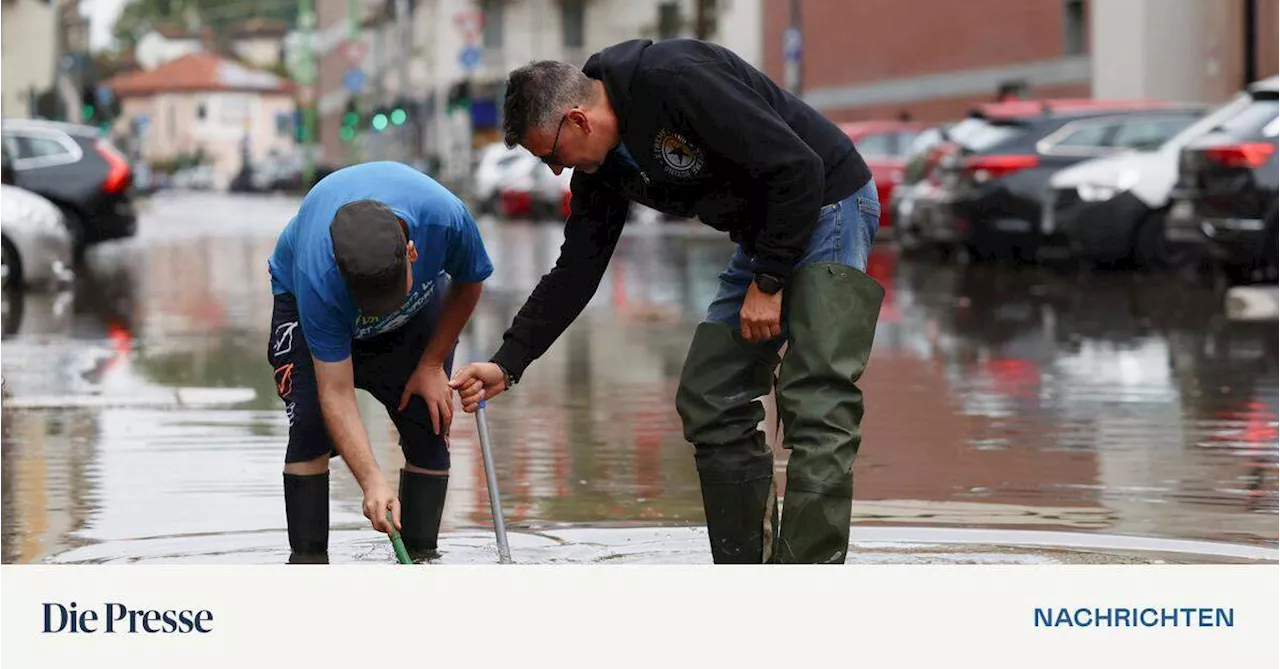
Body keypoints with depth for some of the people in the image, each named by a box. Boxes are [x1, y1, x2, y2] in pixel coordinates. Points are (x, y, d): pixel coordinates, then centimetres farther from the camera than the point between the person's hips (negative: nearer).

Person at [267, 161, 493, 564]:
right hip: (301, 298, -2)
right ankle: (306, 563, -10)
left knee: (430, 423, -10)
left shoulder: (446, 218, -39)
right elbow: (336, 394, -38)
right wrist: (373, 483, -46)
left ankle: (421, 560, 1)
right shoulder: (318, 278, -44)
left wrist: (432, 364, -12)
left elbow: (467, 285, -12)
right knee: (311, 421, -19)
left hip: (422, 303, 2)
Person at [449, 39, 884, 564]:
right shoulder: (603, 165, 2)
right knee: (708, 401, 5)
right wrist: (506, 364, 1)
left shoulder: (678, 81, -26)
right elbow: (576, 271, 8)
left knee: (815, 406, -16)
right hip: (762, 232, 9)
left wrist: (768, 283, -18)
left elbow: (798, 169, -26)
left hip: (827, 205, -9)